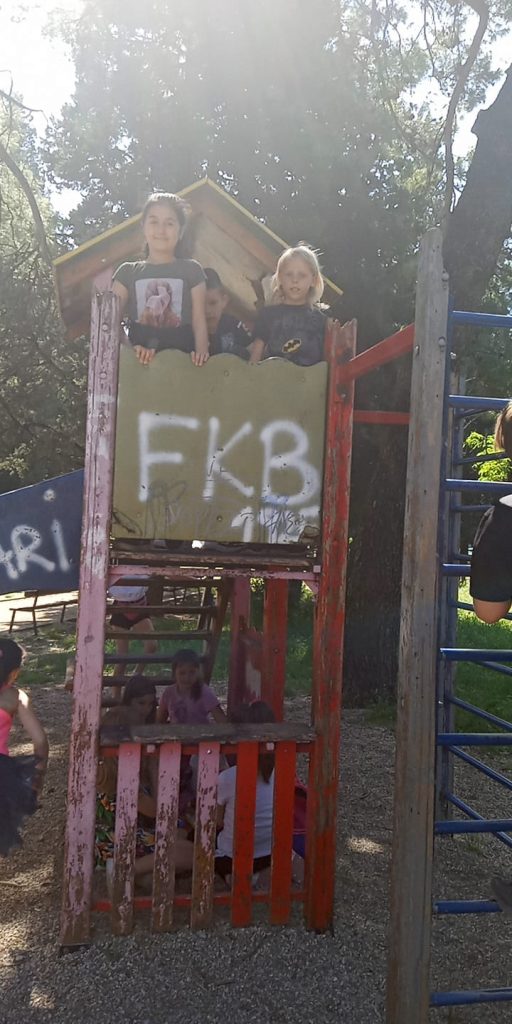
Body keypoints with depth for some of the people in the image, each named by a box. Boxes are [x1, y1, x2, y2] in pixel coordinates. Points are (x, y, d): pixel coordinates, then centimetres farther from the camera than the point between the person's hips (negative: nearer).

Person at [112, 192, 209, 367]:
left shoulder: (191, 270, 12)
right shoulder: (128, 271, 13)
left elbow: (199, 321, 5)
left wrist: (201, 352, -14)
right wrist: (129, 349, -14)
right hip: (138, 362, 0)